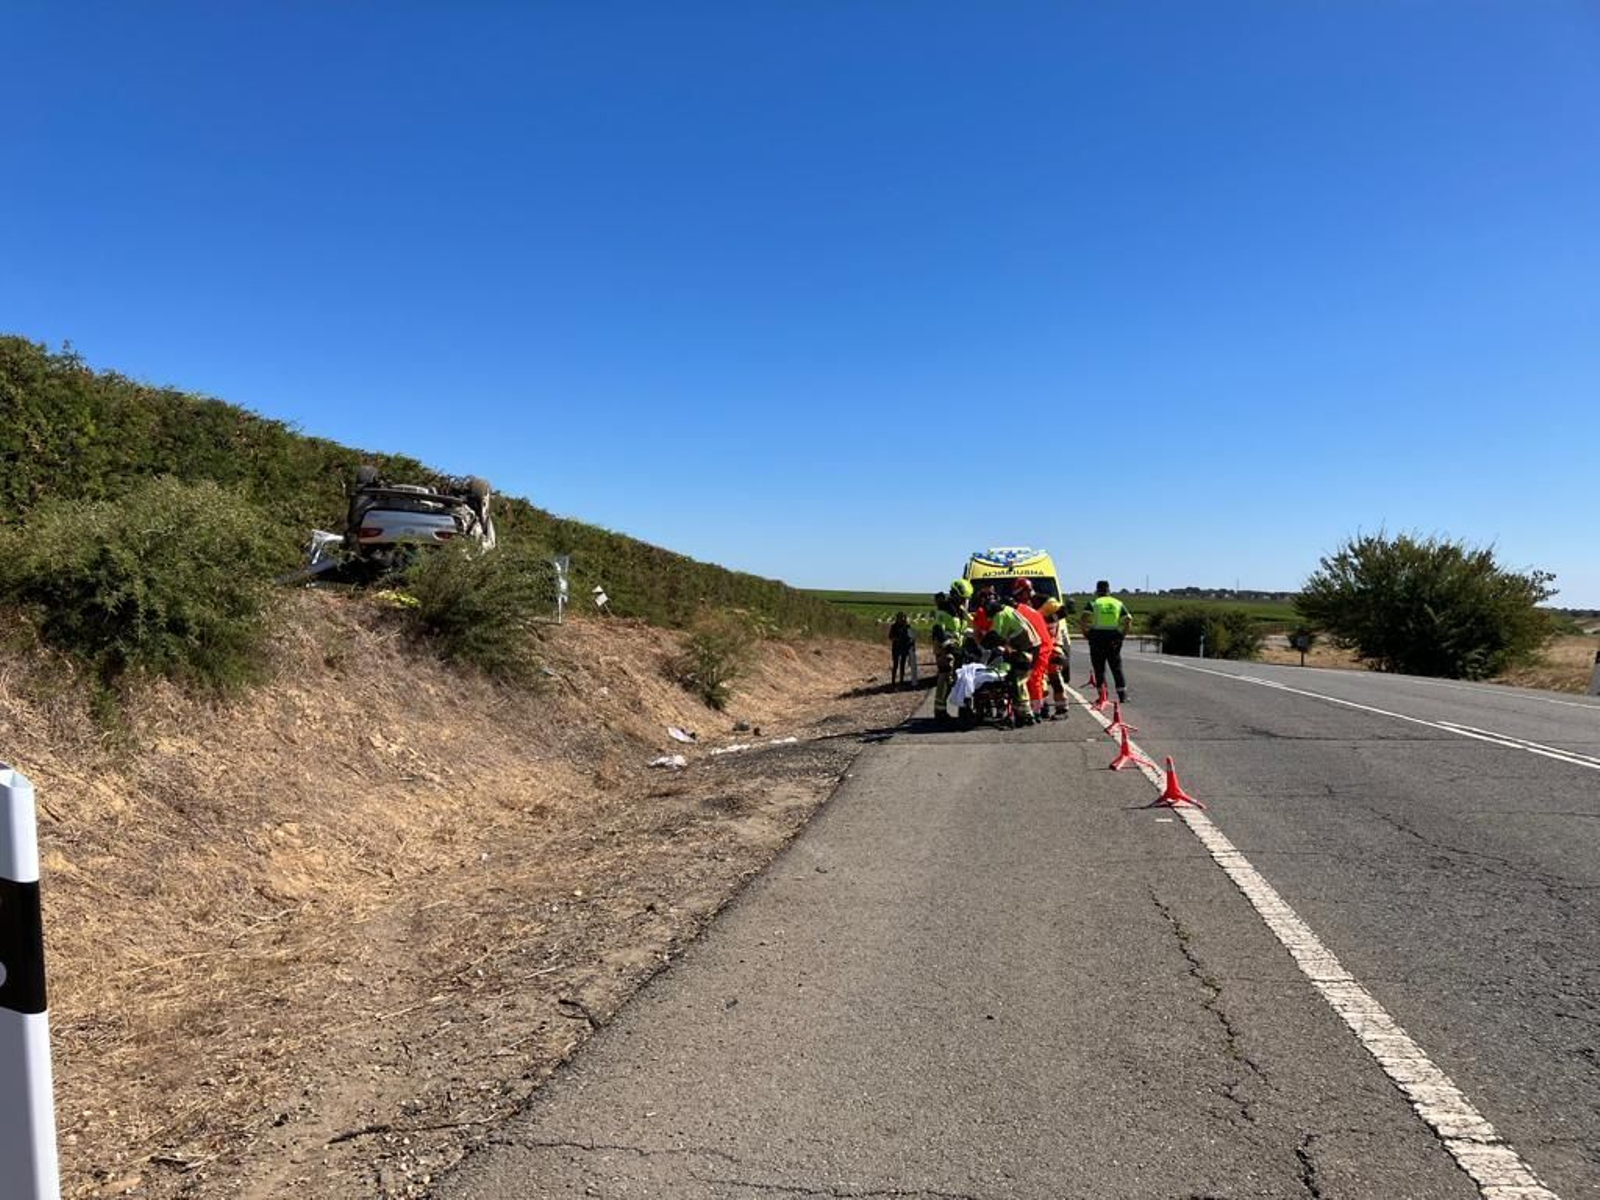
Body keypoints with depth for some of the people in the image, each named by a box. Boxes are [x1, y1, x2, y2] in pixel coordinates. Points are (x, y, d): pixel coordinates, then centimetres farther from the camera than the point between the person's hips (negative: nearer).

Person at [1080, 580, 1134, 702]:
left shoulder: (1093, 604, 2)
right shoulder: (1119, 604, 12)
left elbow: (1085, 619, -14)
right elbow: (1128, 620, 2)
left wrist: (1086, 634, -4)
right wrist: (1122, 635, 8)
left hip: (1097, 638, -2)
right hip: (1114, 639, 2)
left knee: (1099, 669, 3)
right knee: (1117, 668, 10)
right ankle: (1123, 695, 7)